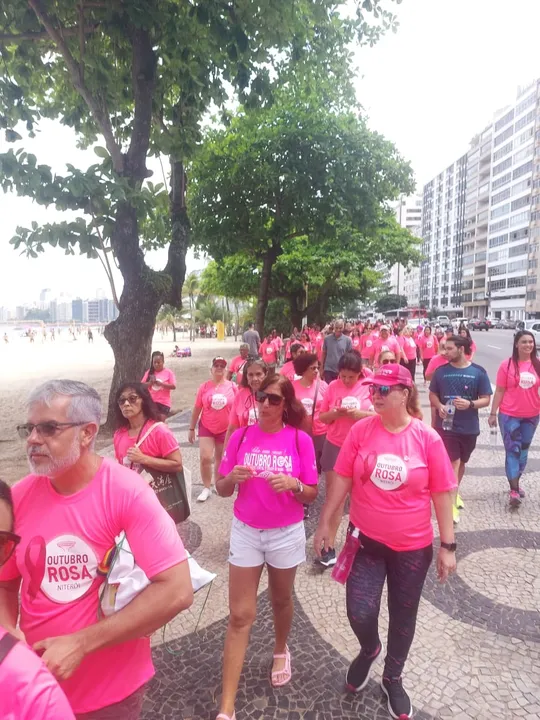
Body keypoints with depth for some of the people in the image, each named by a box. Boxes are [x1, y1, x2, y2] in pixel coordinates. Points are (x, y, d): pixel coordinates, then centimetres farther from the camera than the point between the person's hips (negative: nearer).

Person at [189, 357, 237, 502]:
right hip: (206, 428, 0)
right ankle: (206, 488, 7)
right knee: (205, 458, -9)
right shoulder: (204, 386, -6)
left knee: (220, 459, 14)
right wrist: (191, 429, 2)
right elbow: (196, 408, 0)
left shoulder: (232, 386, -7)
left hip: (225, 429, 1)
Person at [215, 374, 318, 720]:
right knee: (240, 615, 4)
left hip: (286, 533, 0)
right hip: (245, 531, 1)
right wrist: (232, 477, -24)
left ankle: (281, 651, 54)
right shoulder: (240, 437, -7)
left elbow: (311, 494, -6)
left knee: (281, 600, 22)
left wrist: (294, 484, -26)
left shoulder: (301, 440, -11)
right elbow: (222, 490, -2)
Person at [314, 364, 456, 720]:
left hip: (413, 546, 0)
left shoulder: (427, 438, -13)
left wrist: (448, 546, -4)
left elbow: (442, 494, -7)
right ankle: (369, 649, 37)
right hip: (365, 540, 1)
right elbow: (342, 479, -3)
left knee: (403, 617, 16)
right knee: (360, 614, -1)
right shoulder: (361, 430, -9)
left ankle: (393, 678, 45)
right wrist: (325, 523, 0)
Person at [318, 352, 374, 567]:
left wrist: (360, 414, -23)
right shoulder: (333, 386, -2)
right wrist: (336, 413, -19)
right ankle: (330, 545, 15)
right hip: (335, 445, 1)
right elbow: (322, 417, 1)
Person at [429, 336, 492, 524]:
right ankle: (453, 502, 4)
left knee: (461, 463, 19)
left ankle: (455, 491, 42)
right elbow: (433, 394, 6)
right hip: (446, 426, -1)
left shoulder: (478, 372, -6)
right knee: (453, 463, -5)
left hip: (469, 427, 2)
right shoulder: (441, 371, -3)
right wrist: (439, 406, -14)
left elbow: (486, 399, -4)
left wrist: (470, 404, -23)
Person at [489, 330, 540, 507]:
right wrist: (493, 413, -7)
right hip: (509, 415, -3)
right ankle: (514, 491, 3)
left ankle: (516, 483, 33)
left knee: (523, 450, 16)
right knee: (512, 451, -1)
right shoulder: (507, 365, -10)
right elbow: (499, 391, -6)